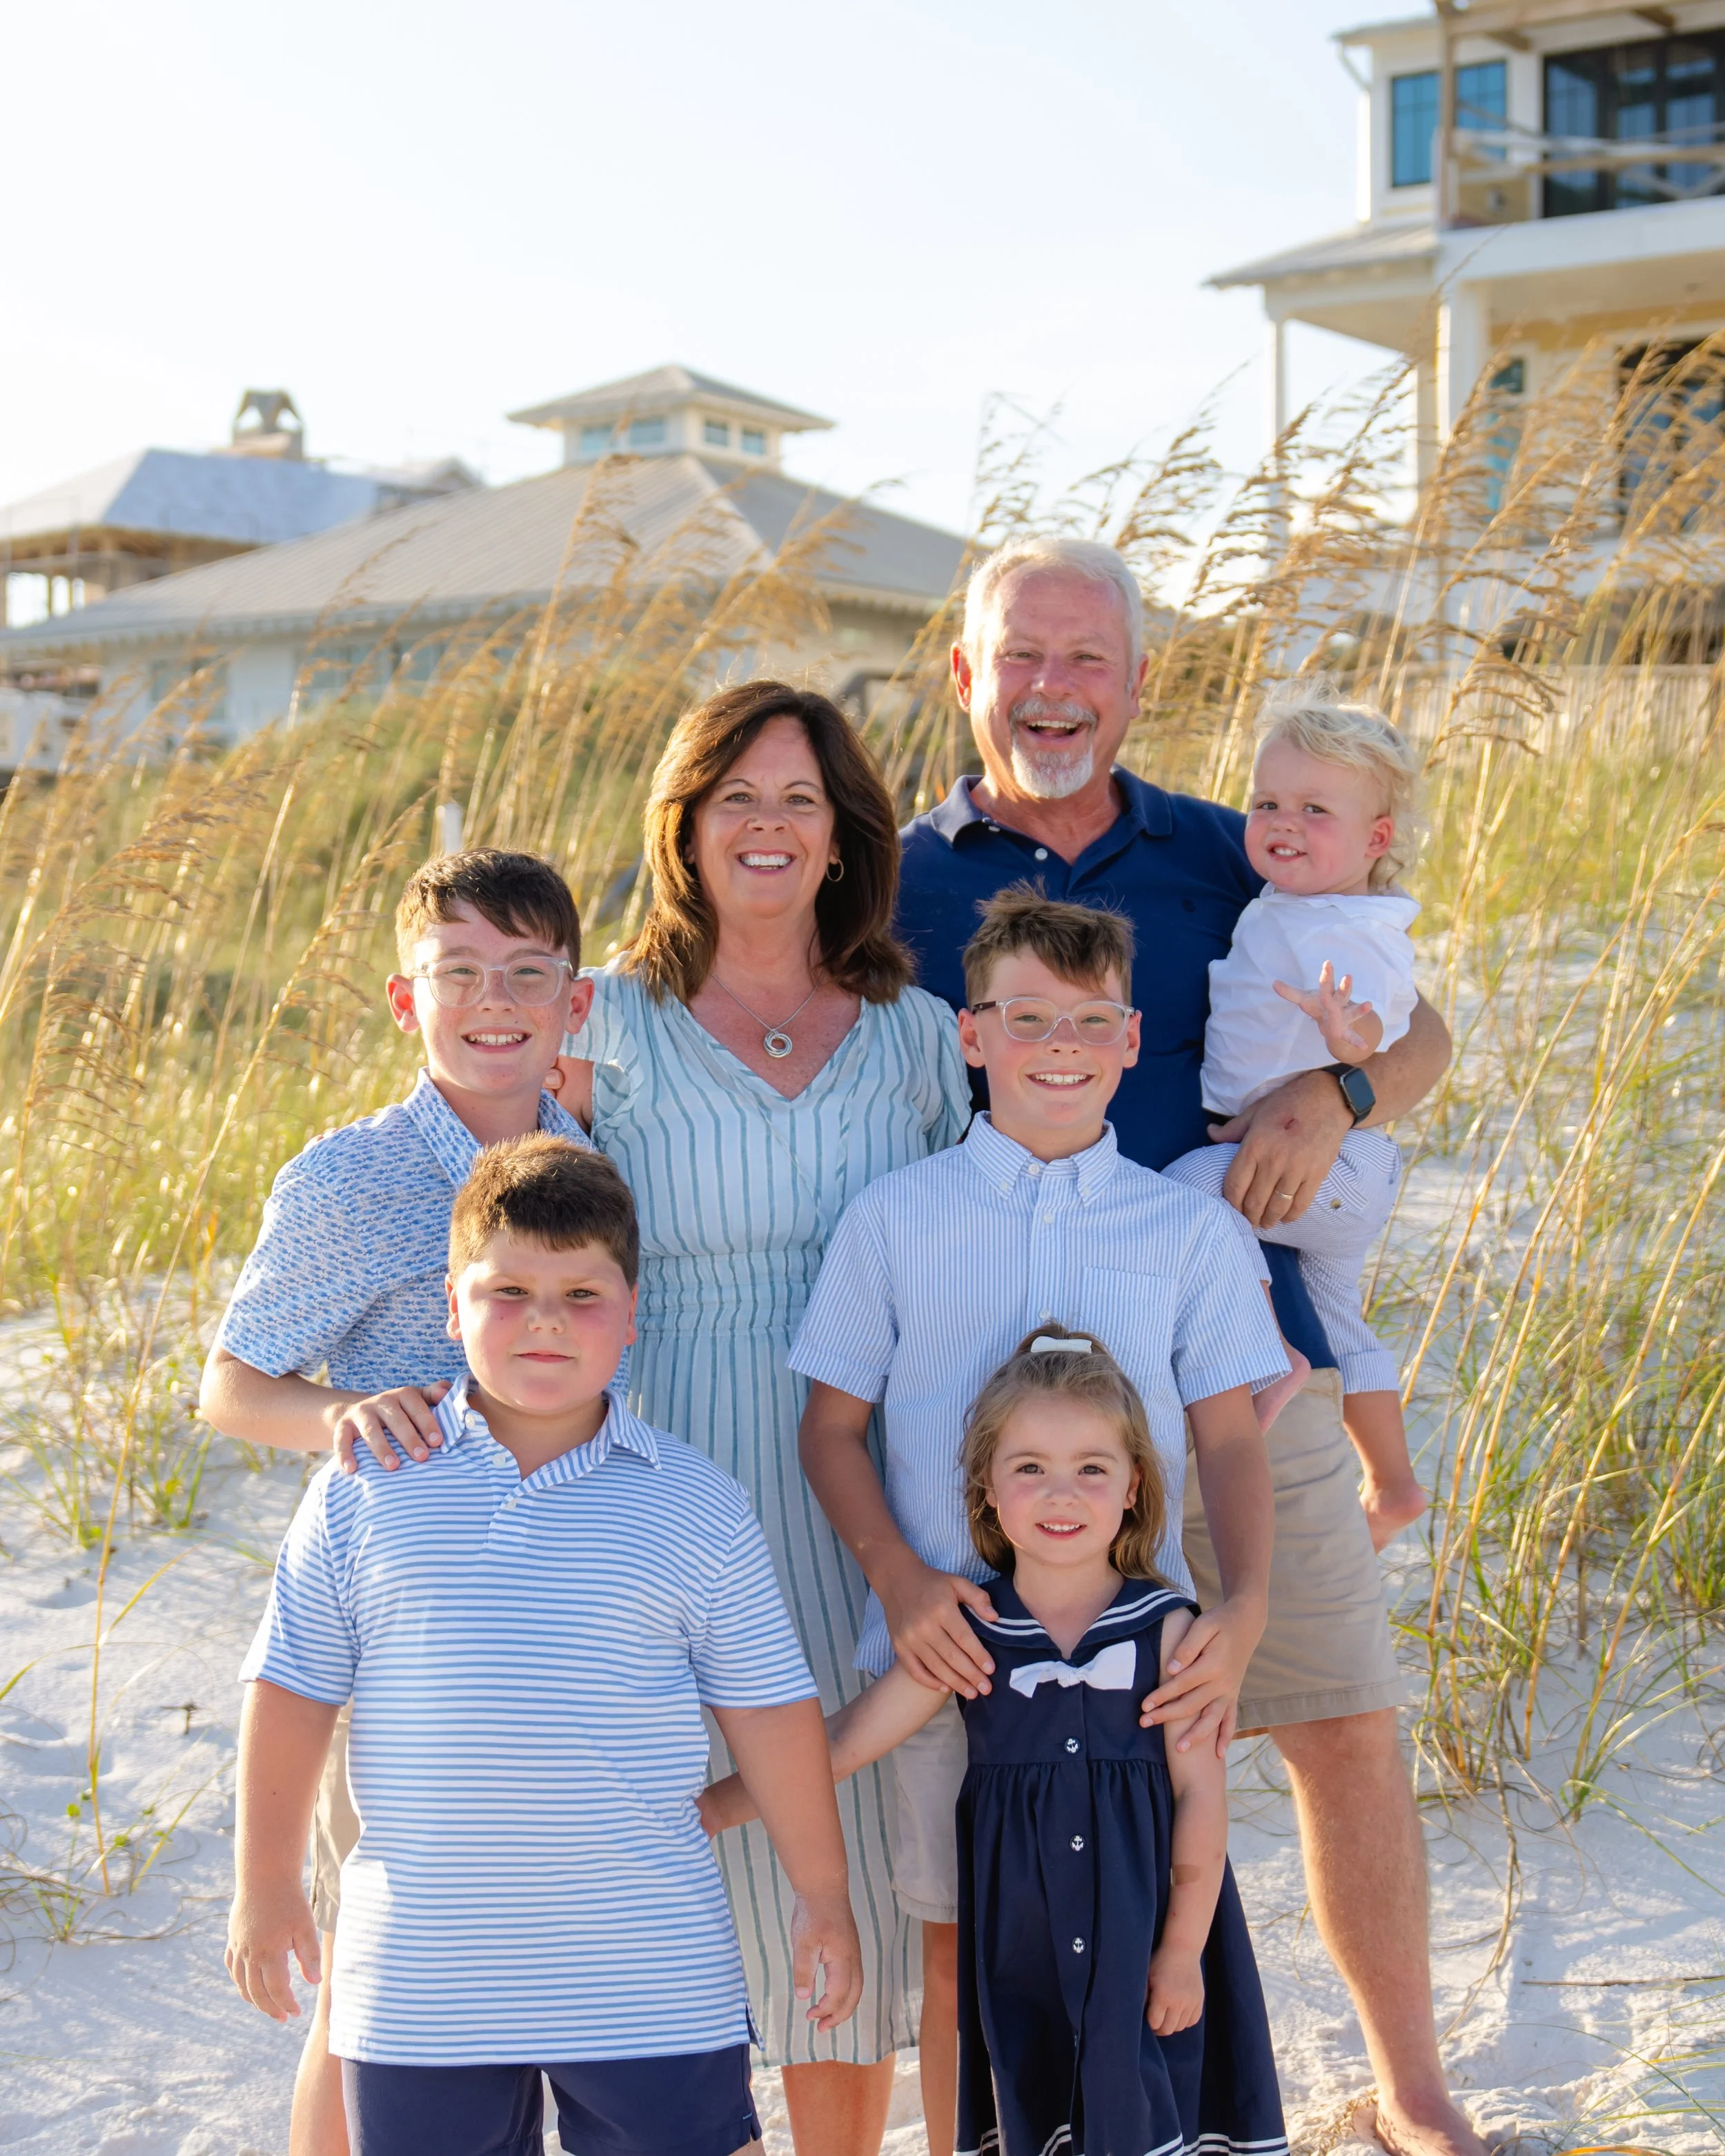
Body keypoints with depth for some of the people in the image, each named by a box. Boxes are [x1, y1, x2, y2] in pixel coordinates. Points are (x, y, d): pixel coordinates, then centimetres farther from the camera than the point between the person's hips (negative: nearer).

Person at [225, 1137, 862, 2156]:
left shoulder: (695, 1506, -2)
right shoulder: (363, 1491, -2)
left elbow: (771, 1709, 4)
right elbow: (294, 1689, 5)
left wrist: (823, 1896, 7)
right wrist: (267, 1884, 6)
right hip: (420, 1979, 1)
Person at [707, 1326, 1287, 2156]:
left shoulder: (1165, 1630, -7)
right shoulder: (965, 1639, -3)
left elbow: (1201, 1790, -4)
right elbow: (841, 1743, -1)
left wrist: (1183, 1949, -4)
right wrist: (712, 1806, -5)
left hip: (1142, 1940, -2)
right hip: (1019, 1954, 2)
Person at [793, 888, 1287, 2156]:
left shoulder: (1192, 1231, 3)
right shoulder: (894, 1219, 2)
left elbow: (1230, 1439, 3)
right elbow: (832, 1428, 3)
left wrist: (1247, 1603, -13)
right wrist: (901, 1578, -12)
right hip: (949, 1646, 0)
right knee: (961, 1947, 9)